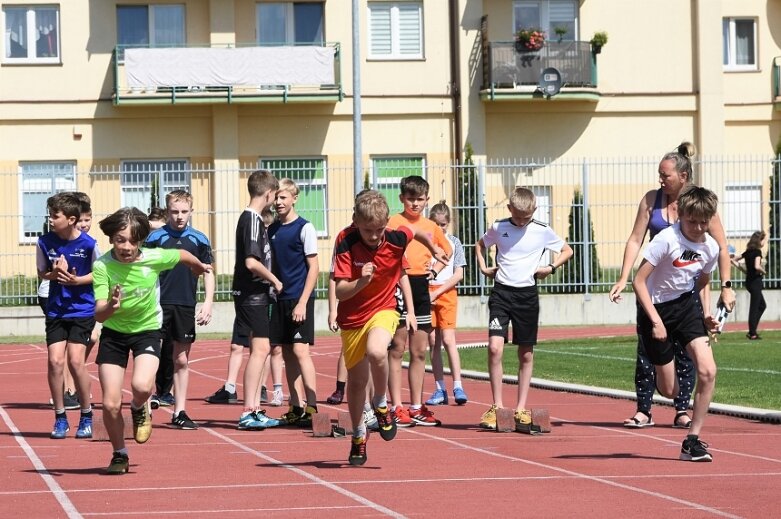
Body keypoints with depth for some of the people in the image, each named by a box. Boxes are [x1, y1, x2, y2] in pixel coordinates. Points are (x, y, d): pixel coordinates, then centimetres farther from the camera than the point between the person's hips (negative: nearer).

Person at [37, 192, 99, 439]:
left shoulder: (89, 244, -13)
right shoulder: (45, 242, -5)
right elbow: (41, 273, 8)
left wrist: (76, 280, -16)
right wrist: (55, 274, -13)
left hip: (82, 310, -3)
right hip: (55, 310, 3)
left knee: (76, 361, -10)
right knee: (55, 360, -7)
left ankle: (86, 416, 7)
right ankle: (60, 417, 7)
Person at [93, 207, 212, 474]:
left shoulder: (154, 258, -19)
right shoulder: (102, 266, -21)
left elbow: (183, 255, 4)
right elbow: (98, 314, -25)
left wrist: (200, 267, 25)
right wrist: (111, 307, -48)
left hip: (147, 329, 0)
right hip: (113, 333, 1)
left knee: (141, 386, -27)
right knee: (110, 404, -4)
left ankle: (140, 409, 11)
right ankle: (119, 455, 23)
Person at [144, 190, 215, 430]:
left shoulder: (199, 240, 6)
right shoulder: (155, 238, 0)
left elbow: (207, 273, 11)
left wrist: (208, 303, 0)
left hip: (186, 307, 3)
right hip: (159, 305, -2)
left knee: (181, 360, 8)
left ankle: (179, 412, 13)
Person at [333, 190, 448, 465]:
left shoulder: (396, 239, -15)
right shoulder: (346, 244, -19)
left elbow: (417, 233, 11)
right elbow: (340, 292, -21)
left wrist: (434, 249, 26)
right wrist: (361, 282, -39)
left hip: (383, 310, -1)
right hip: (352, 318, 1)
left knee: (376, 351, -34)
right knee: (356, 380, 11)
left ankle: (381, 403, -6)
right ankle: (358, 436, 35)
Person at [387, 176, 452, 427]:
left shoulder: (431, 226, 12)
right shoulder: (394, 222, -5)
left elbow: (447, 250, 28)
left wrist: (435, 269, 13)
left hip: (421, 289, 6)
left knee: (419, 352, 9)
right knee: (397, 349, -2)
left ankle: (417, 408, 16)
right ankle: (397, 408, 0)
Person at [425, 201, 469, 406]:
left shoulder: (454, 242, 5)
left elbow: (458, 274, 0)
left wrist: (437, 292, -8)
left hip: (446, 293, -2)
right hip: (426, 293, 2)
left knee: (448, 339, -12)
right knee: (433, 341, 2)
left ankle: (457, 387, -13)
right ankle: (440, 389, 5)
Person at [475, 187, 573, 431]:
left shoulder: (542, 231, -1)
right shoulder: (498, 228, 1)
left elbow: (567, 250, 13)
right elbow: (480, 244, 21)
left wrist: (551, 268, -2)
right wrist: (483, 267, 6)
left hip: (527, 294, 1)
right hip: (501, 292, -1)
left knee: (526, 354, 6)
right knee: (495, 347, -16)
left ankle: (521, 409, 14)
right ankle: (497, 406, -7)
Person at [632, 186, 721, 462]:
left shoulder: (710, 247, -4)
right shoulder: (666, 239, -21)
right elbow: (639, 280, -20)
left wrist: (707, 315, 1)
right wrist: (656, 321, -24)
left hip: (687, 305, 4)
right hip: (657, 309, -4)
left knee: (707, 371, -17)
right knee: (669, 390, 1)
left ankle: (693, 440, -6)